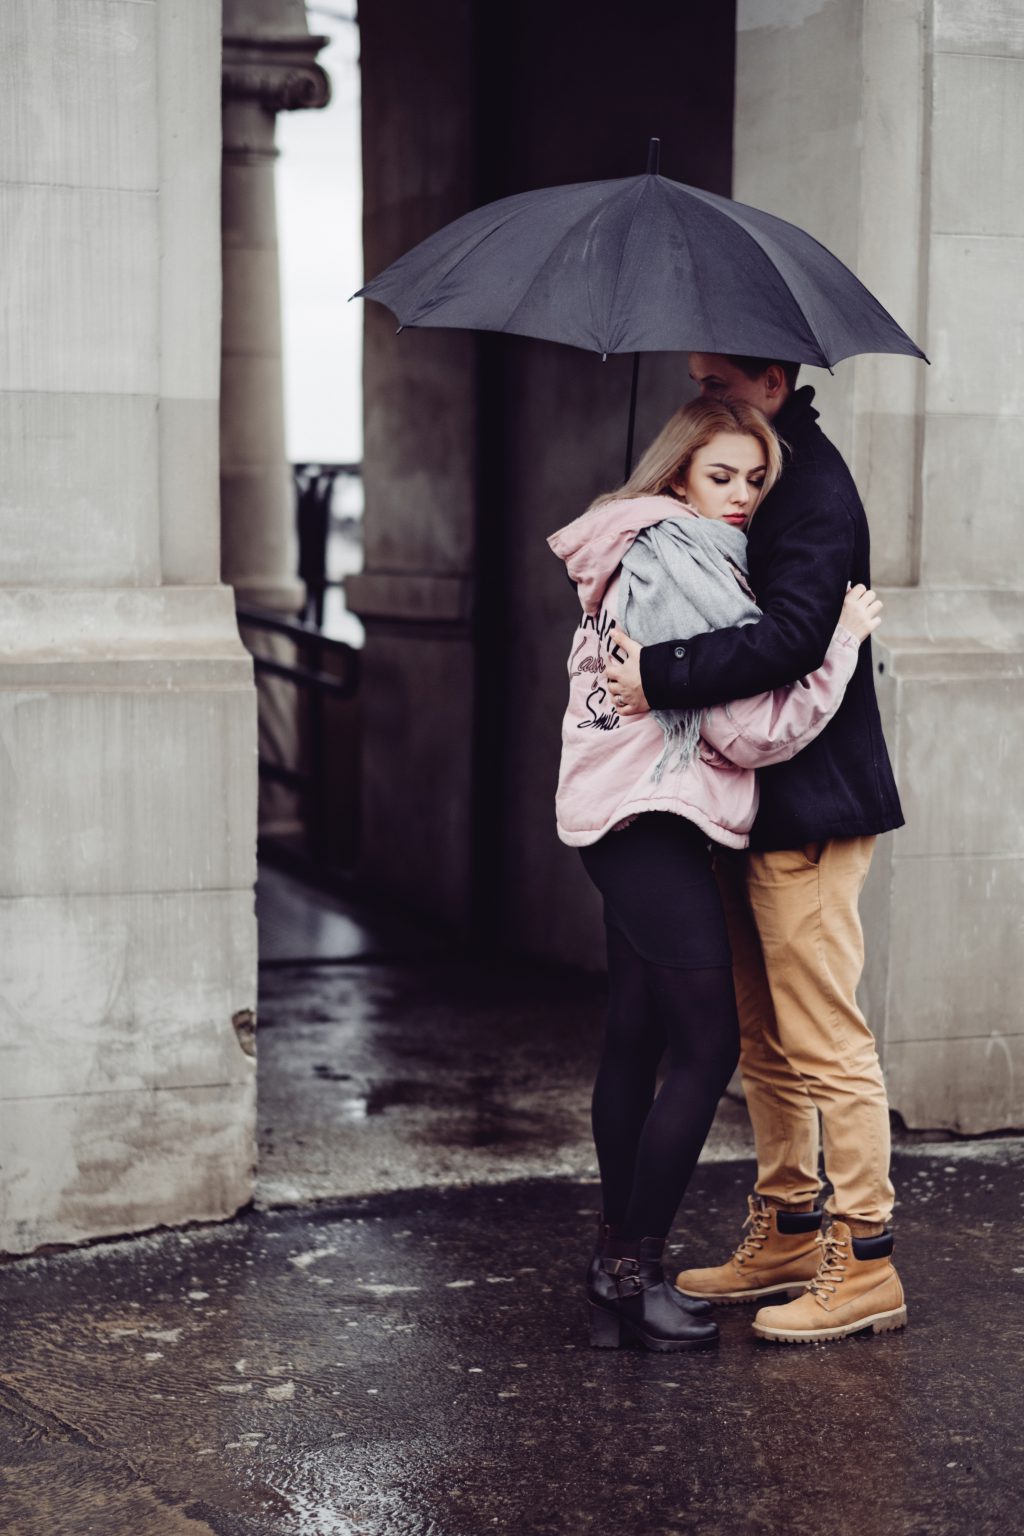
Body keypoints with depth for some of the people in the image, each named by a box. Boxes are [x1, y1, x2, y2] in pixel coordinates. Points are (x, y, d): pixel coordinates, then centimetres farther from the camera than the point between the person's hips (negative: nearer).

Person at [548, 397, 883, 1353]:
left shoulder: (643, 554, 16)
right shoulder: (686, 565, -15)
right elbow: (757, 728, -15)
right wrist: (845, 638, -9)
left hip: (625, 820, 11)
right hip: (656, 818, -11)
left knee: (635, 1037, 13)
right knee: (707, 1047, -5)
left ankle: (616, 1268, 20)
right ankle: (634, 1275, 0)